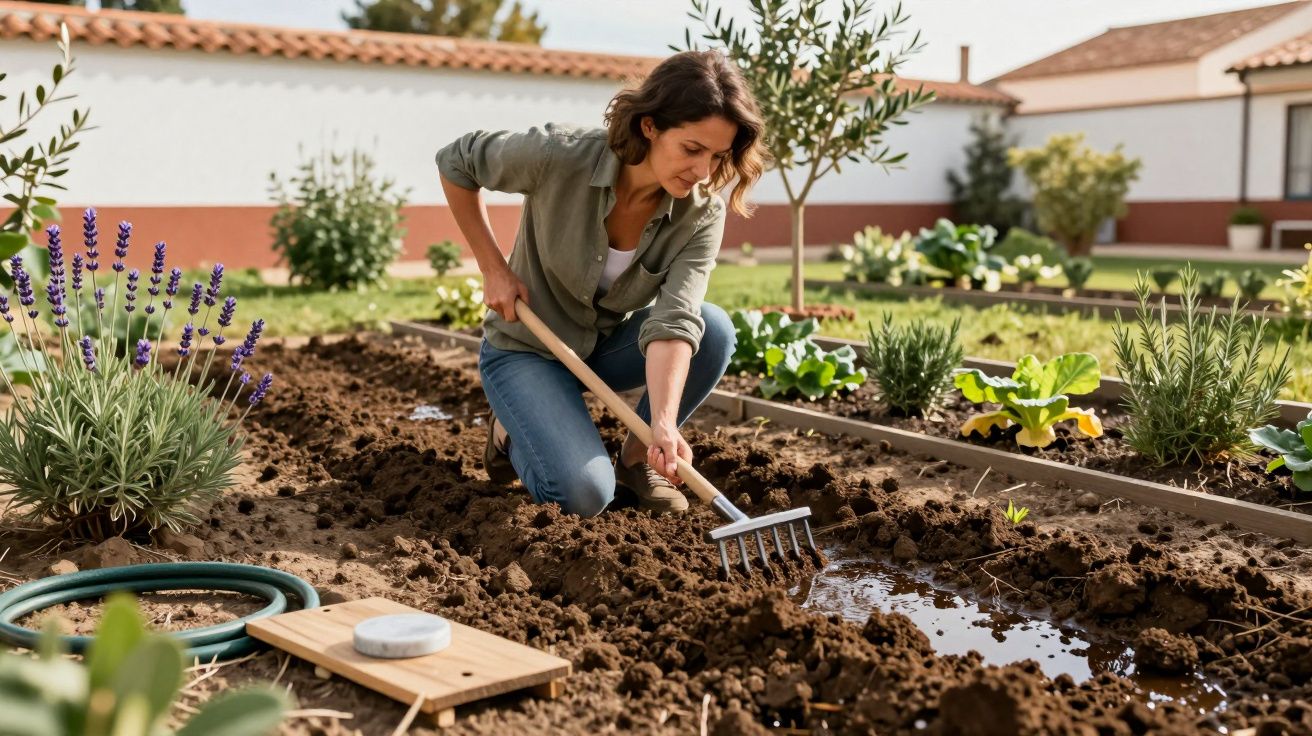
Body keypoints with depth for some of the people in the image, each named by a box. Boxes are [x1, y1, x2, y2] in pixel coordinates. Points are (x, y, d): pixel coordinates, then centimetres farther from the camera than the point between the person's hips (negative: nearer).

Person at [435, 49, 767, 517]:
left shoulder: (702, 214, -20)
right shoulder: (560, 156, -28)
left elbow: (674, 321, -31)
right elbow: (455, 163, -11)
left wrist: (664, 423, -46)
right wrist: (494, 269, -13)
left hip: (609, 345, 3)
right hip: (527, 347, -3)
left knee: (715, 329, -26)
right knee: (585, 495, -23)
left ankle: (638, 456, -3)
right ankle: (511, 430, 10)